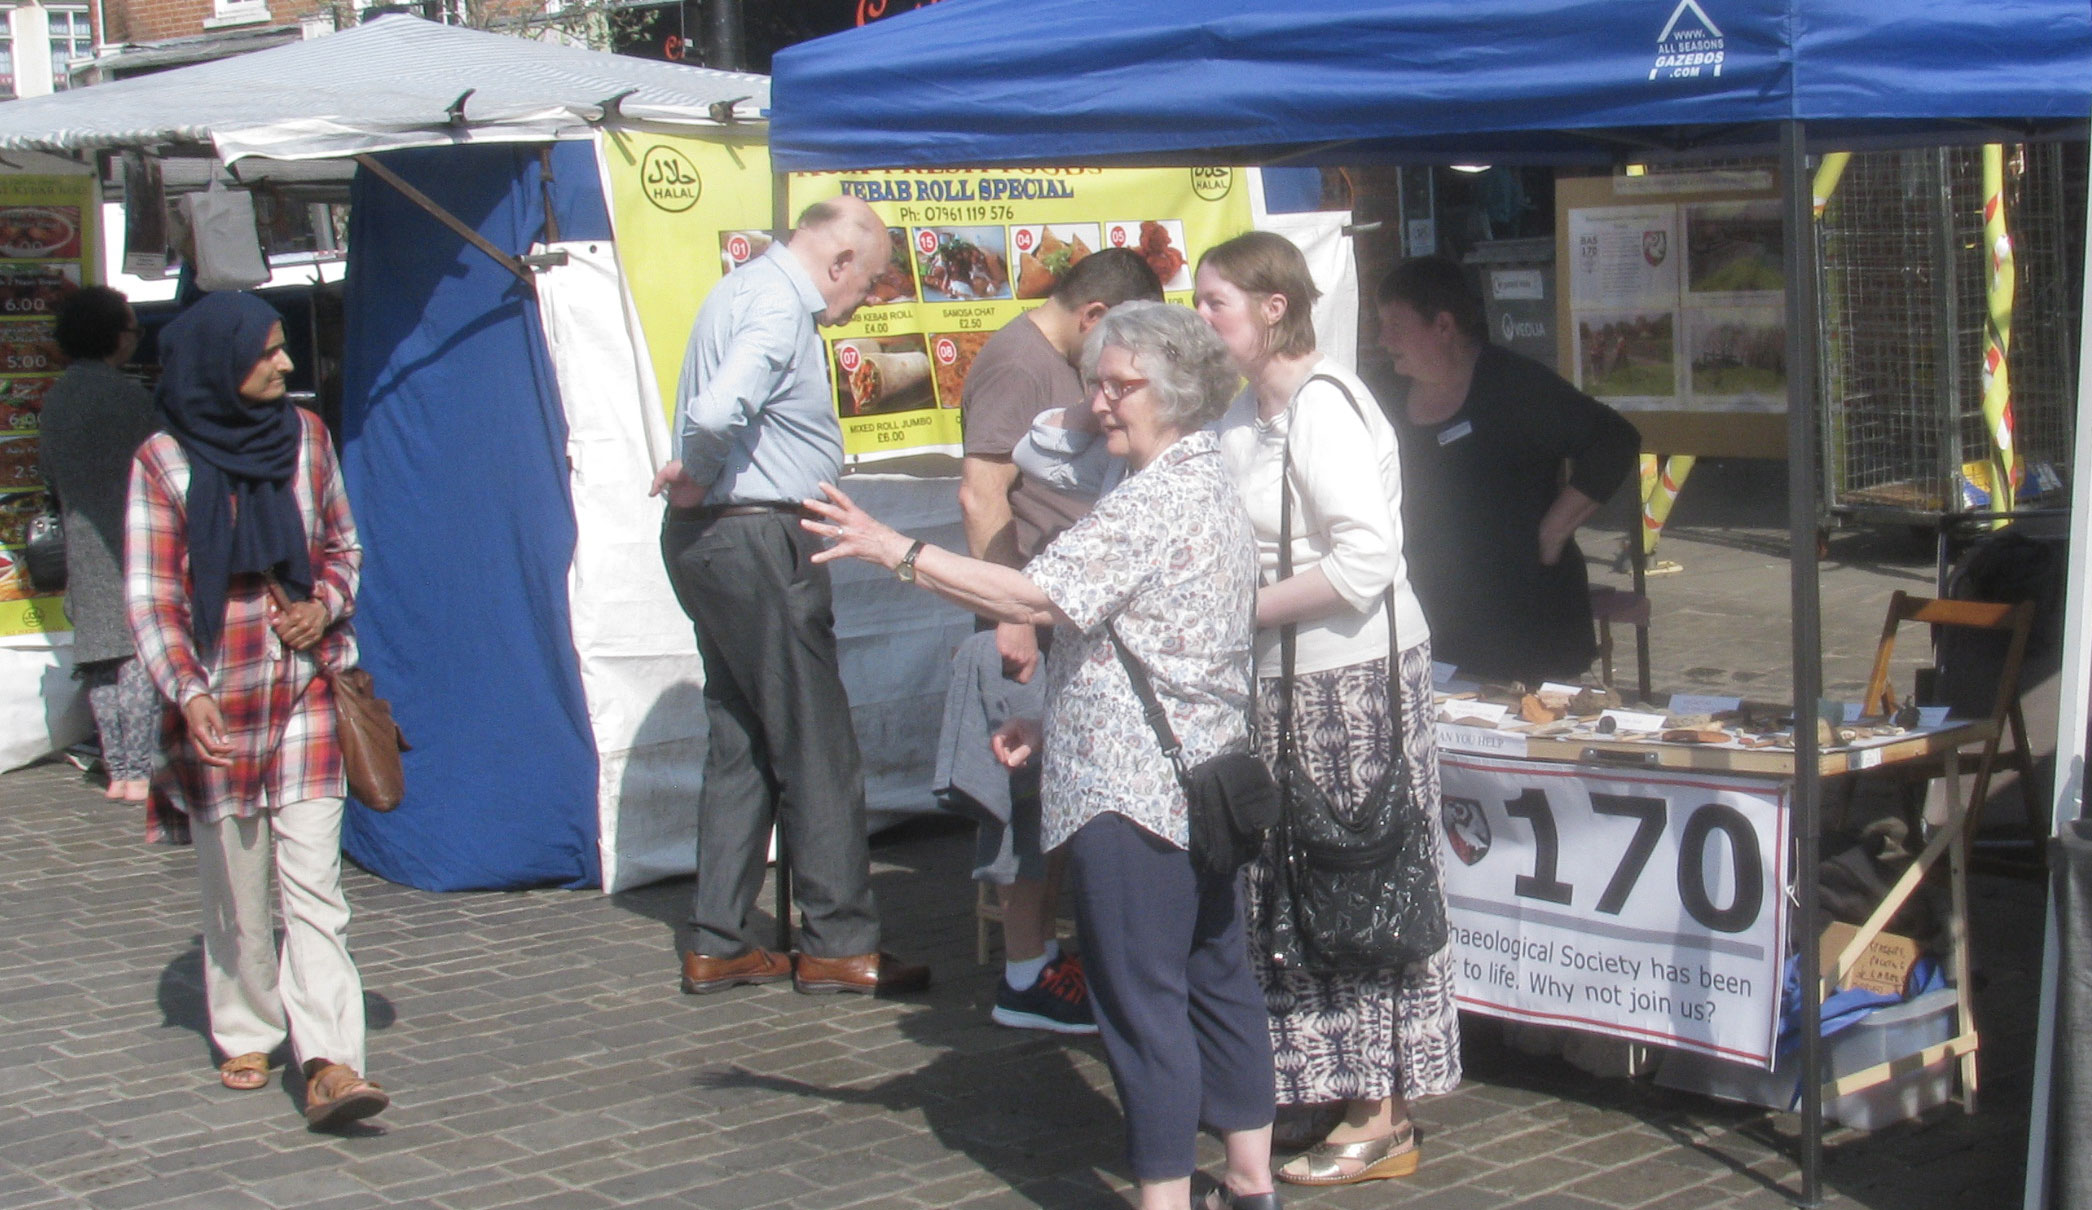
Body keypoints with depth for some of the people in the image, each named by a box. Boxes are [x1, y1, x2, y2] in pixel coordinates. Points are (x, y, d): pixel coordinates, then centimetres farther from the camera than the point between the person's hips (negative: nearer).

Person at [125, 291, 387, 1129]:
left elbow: (342, 543, 18)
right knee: (234, 882, 7)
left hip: (305, 688, 2)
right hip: (218, 698, -2)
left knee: (313, 878, -6)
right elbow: (149, 597, -6)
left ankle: (330, 1062, -12)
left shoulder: (304, 437, 6)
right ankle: (245, 1037, 25)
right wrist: (189, 696, -20)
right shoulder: (164, 461, -4)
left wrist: (325, 605, -3)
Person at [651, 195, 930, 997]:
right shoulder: (778, 309, -17)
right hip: (756, 543, -10)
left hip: (707, 541, 10)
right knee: (817, 748, -2)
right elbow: (717, 411, -32)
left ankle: (717, 945, 17)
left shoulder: (747, 290, 16)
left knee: (741, 743, 14)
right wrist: (699, 475, -14)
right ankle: (839, 945, 5)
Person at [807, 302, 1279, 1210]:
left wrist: (894, 551, -22)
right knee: (1216, 975, 16)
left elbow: (1038, 597, -25)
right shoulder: (1211, 490, 17)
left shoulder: (1154, 499, -16)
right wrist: (1055, 725, 17)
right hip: (1202, 781, 11)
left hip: (1132, 790, -11)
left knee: (1140, 996, -4)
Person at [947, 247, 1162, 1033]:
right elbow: (981, 495, -21)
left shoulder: (1059, 366, 19)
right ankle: (1026, 979, 0)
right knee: (1036, 796, -6)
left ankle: (1043, 954, 20)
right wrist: (1011, 617, -24)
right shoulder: (1015, 364, -13)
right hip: (1033, 624, -10)